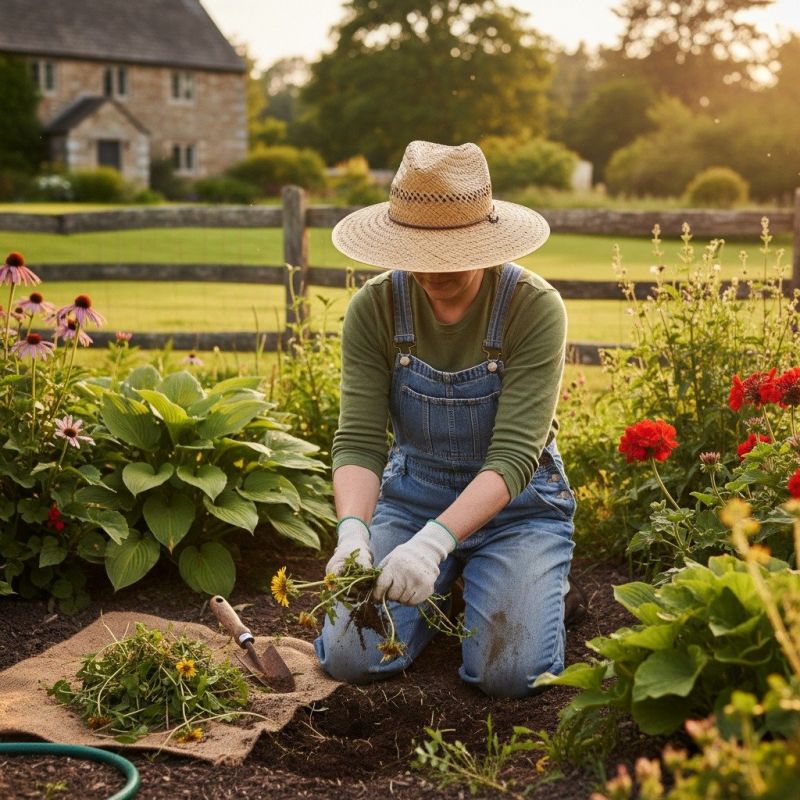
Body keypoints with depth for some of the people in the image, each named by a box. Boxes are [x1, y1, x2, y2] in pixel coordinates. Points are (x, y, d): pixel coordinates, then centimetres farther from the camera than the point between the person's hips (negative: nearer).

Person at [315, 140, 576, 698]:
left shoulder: (536, 308, -23)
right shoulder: (375, 307, -14)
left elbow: (514, 455, -29)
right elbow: (359, 439, -17)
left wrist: (433, 542, -43)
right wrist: (353, 532, -38)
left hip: (515, 503, -2)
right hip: (411, 494, 3)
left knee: (509, 673, -19)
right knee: (350, 658, -11)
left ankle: (545, 576, 15)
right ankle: (445, 586, 20)